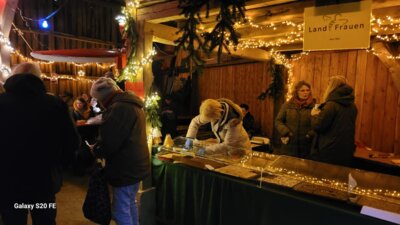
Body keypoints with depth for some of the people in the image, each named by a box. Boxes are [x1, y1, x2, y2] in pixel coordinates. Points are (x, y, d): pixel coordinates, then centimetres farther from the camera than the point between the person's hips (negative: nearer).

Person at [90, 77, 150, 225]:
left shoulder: (119, 107, -21)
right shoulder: (132, 104, 12)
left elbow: (108, 142, -24)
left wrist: (95, 150, -2)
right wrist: (99, 148, 15)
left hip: (125, 168, -10)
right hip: (135, 165, 10)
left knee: (121, 212, 2)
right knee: (130, 204, 23)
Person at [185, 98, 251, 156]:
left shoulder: (233, 120, -38)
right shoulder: (213, 113, -20)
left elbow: (228, 145, -31)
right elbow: (195, 121, -5)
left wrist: (207, 150, -30)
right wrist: (189, 138, -17)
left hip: (239, 149, -5)